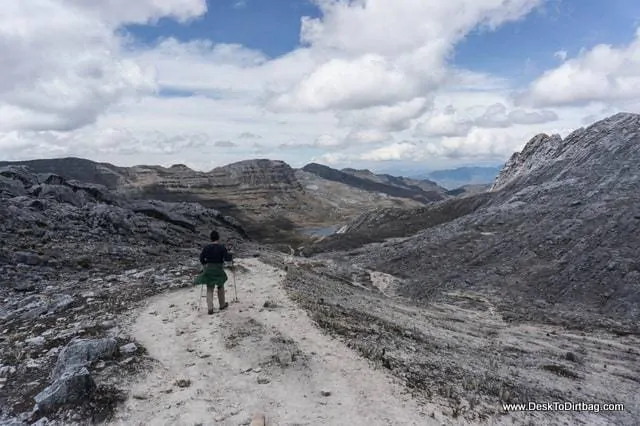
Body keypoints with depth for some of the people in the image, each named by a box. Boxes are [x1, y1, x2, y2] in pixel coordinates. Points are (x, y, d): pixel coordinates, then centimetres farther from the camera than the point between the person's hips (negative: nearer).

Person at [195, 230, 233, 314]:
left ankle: (210, 308, -1)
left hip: (208, 270, 2)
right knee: (220, 287, 18)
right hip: (218, 269, -2)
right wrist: (231, 256, 8)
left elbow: (201, 258, 2)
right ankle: (222, 305, 30)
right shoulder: (222, 247, -12)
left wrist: (204, 264, 20)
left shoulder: (206, 247, -3)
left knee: (209, 289, 9)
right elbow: (227, 258, -13)